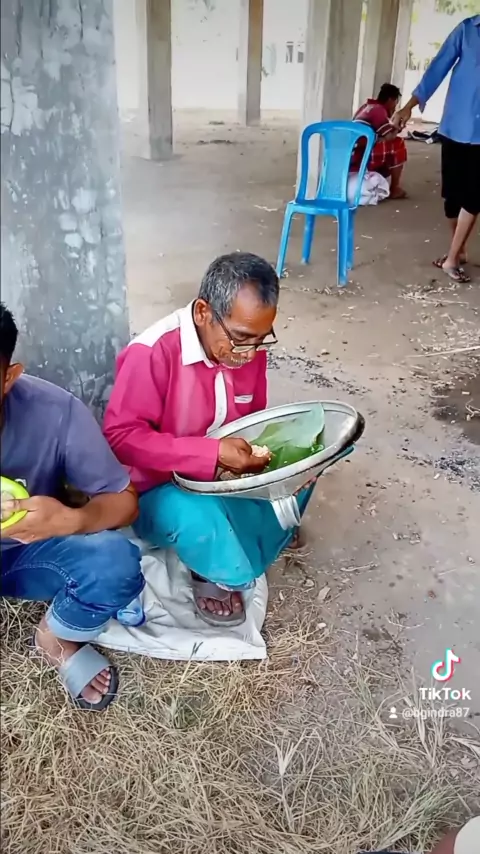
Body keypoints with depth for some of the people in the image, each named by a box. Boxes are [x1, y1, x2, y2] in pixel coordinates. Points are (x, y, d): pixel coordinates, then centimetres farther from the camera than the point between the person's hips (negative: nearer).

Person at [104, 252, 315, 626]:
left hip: (226, 479, 6)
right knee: (194, 515, -37)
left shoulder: (248, 348, -7)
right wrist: (212, 453, -35)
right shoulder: (152, 352, -27)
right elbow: (120, 435, -28)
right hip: (159, 491, -6)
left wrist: (260, 450, -16)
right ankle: (220, 573, -3)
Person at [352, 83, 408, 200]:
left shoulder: (367, 106, 22)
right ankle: (395, 189, 2)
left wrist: (393, 128, 16)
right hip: (359, 160, -10)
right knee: (398, 145, -5)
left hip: (349, 160, 10)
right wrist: (397, 129, 6)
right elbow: (389, 137, -14)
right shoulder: (378, 110, -7)